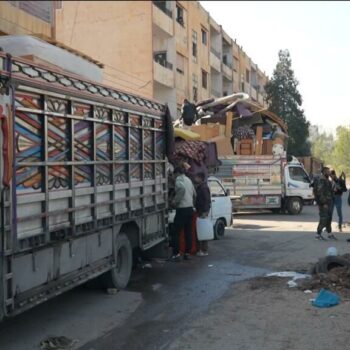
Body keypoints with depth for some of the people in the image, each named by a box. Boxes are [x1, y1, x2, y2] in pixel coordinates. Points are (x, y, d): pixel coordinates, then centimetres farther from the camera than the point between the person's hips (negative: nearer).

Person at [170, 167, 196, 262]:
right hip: (190, 208, 8)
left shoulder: (179, 179, -7)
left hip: (182, 209, -8)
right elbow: (194, 194, 20)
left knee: (176, 233, -3)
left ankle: (176, 254, -5)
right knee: (188, 232, 11)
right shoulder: (188, 180, 18)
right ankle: (187, 253, 14)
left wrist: (175, 200, -19)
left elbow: (182, 189, -27)